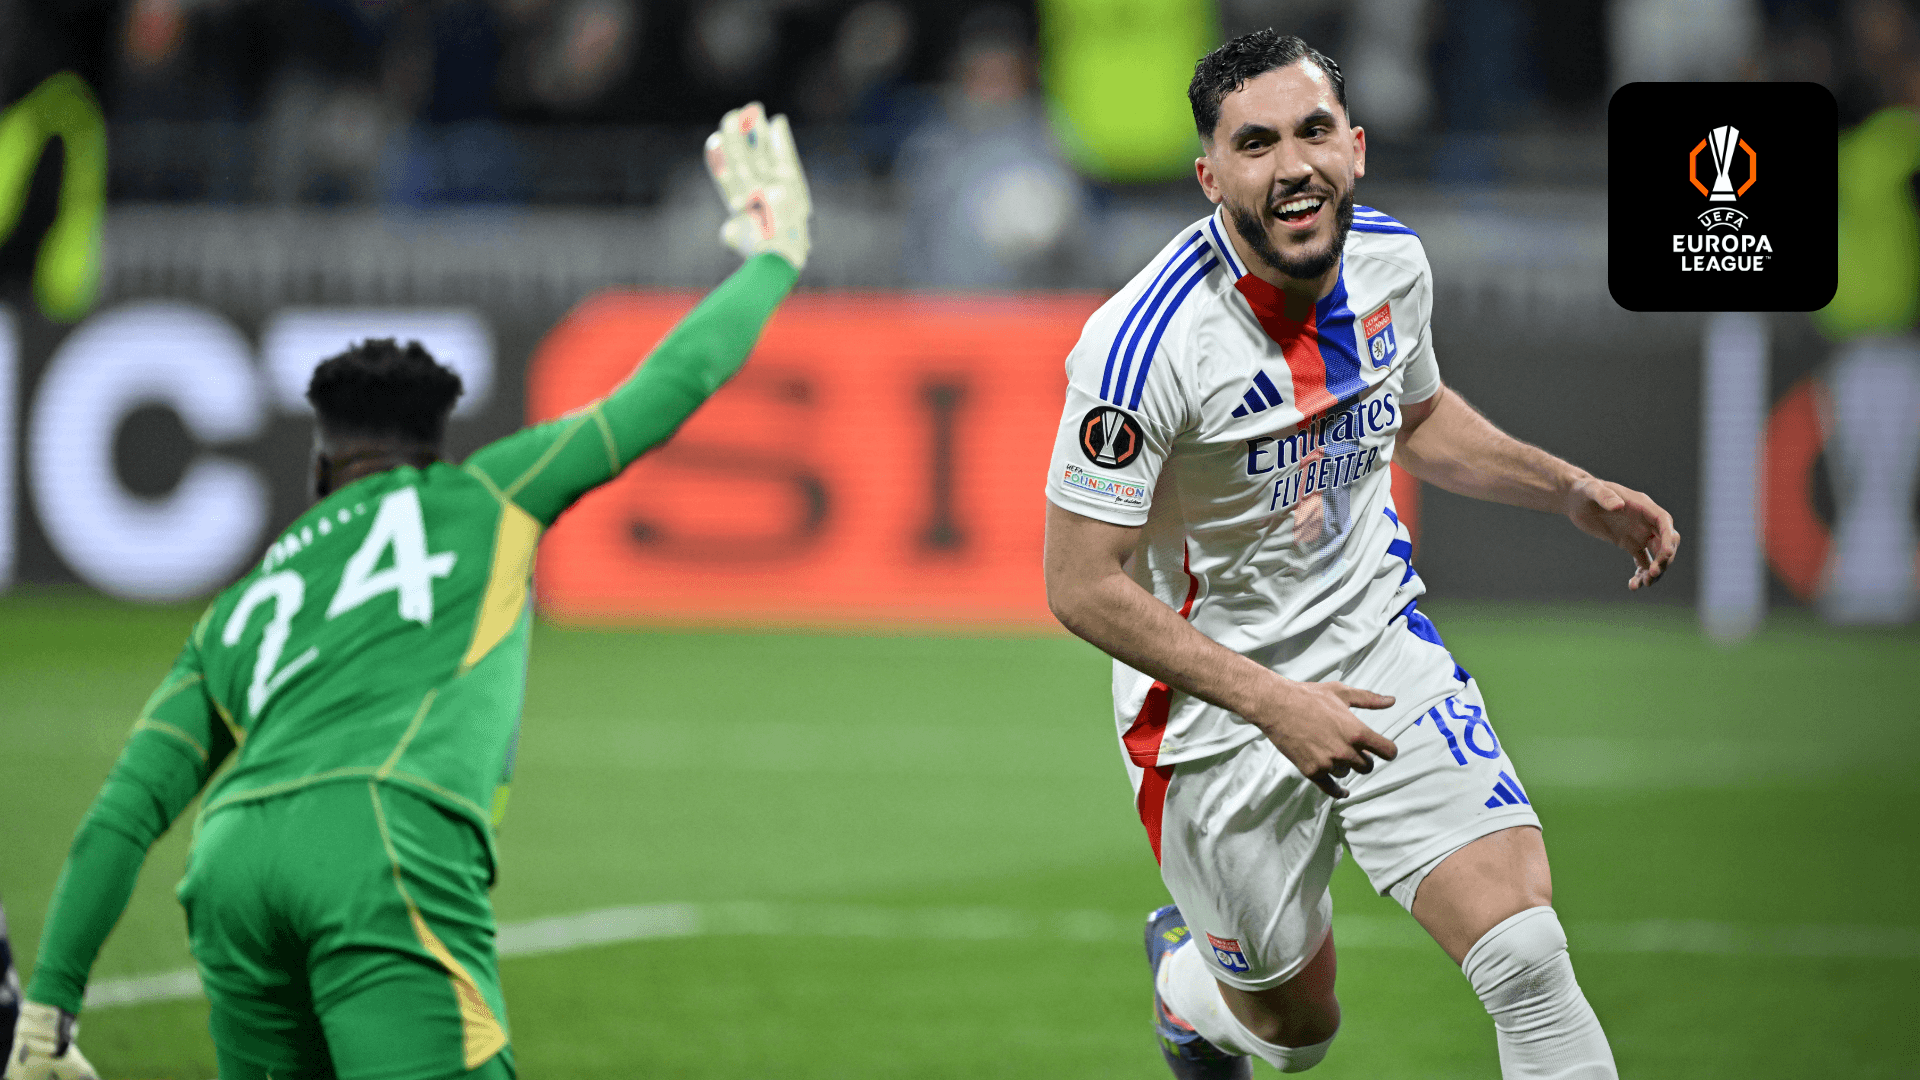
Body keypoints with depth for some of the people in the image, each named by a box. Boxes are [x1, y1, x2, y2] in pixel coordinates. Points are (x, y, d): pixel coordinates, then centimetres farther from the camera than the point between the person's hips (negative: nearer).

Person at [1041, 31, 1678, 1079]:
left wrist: (1573, 490, 3)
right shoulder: (1143, 346, -26)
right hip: (1216, 711, -4)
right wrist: (1273, 703, -24)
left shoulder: (1391, 262, -7)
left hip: (1383, 650, 4)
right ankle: (1186, 973, 49)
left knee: (1526, 953, -16)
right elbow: (1082, 585, -20)